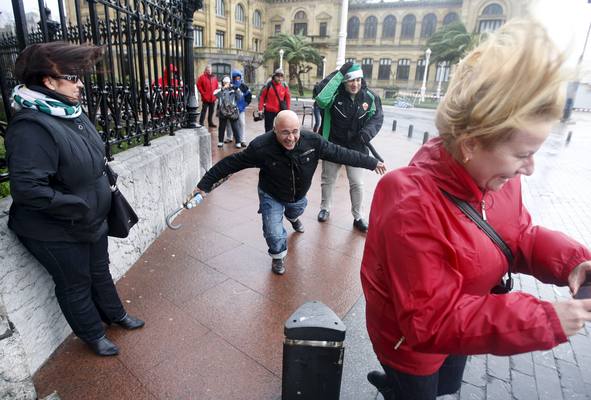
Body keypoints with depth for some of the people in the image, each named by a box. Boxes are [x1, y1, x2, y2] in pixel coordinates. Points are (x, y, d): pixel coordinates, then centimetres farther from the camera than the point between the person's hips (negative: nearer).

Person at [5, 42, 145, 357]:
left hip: (92, 221, 8)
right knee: (76, 284, 15)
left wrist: (105, 180, 6)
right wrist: (79, 207, -26)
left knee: (100, 271, 26)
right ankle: (93, 336, 39)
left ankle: (115, 314, 50)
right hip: (56, 233, -8)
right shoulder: (32, 127, -28)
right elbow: (27, 188, -33)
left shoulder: (71, 112, 0)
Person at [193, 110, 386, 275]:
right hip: (271, 196, -3)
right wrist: (206, 183, -23)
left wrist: (371, 162, -11)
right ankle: (278, 256, 26)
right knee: (274, 233, -10)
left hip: (298, 195, 4)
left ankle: (293, 218, 74)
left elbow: (340, 153, -19)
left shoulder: (312, 141, -29)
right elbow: (231, 163, -27)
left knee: (295, 211, 33)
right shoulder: (261, 147, -36)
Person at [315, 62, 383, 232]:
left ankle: (358, 217, 24)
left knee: (357, 184, 5)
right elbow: (321, 99, -37)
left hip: (356, 148, 1)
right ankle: (325, 208, 40)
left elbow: (377, 117, -1)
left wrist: (367, 132, -22)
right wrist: (339, 74, -35)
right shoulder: (336, 94, -16)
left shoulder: (370, 97, -8)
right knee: (328, 180, 16)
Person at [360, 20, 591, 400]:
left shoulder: (497, 178, -15)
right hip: (412, 339, -7)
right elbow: (431, 322, -34)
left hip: (458, 322, 8)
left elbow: (519, 236, 1)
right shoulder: (413, 208, -40)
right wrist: (545, 320, -33)